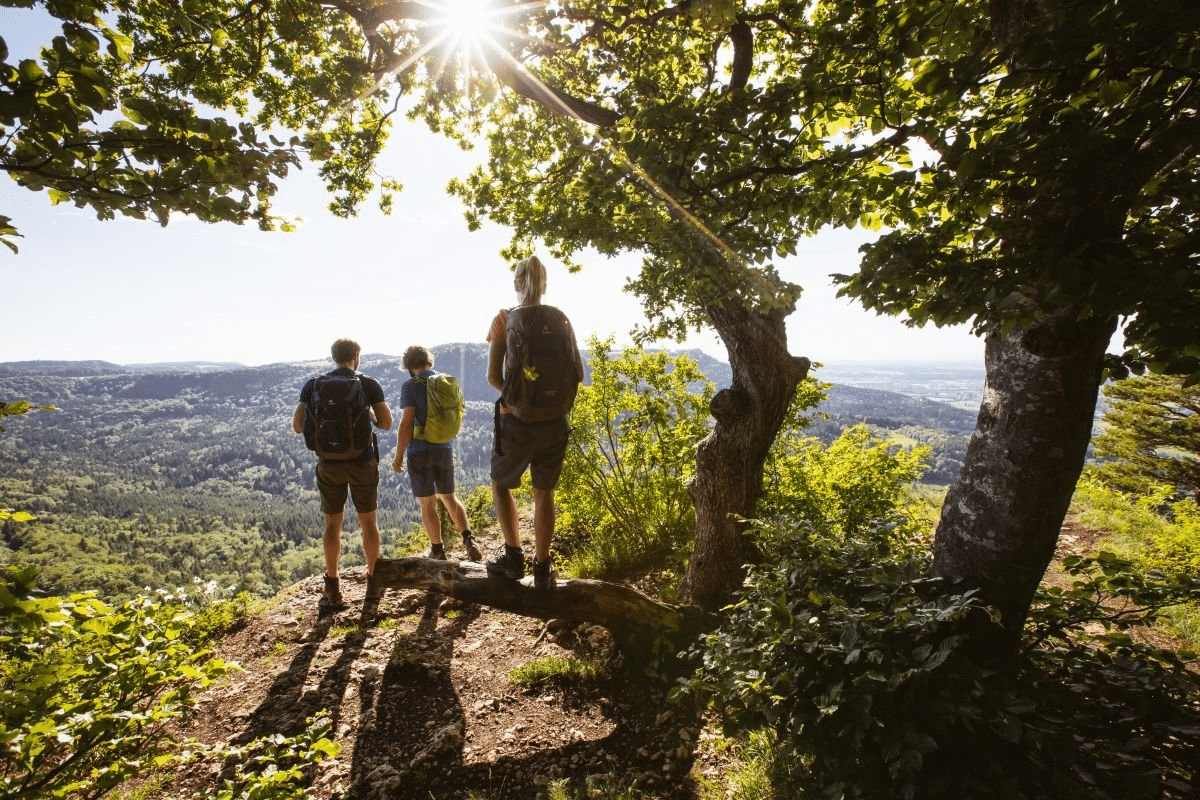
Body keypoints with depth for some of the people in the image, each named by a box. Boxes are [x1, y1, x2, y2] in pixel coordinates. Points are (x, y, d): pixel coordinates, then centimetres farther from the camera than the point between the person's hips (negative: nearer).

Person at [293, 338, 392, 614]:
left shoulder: (314, 385, 0)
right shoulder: (369, 384, -4)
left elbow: (298, 426, -2)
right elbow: (386, 423, -8)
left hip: (329, 464, 1)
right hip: (363, 462, -1)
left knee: (332, 525, 12)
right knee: (368, 522, 13)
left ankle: (332, 590, 15)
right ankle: (373, 582, 19)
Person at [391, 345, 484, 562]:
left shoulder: (410, 385, -10)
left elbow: (406, 423, -16)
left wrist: (398, 456, -10)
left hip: (420, 450, -4)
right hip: (445, 448, 5)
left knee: (427, 503, 8)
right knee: (448, 496, 18)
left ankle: (437, 550, 15)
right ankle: (468, 538, 4)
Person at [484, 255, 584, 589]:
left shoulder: (505, 319, -6)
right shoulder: (561, 319, 2)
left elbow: (493, 375, -12)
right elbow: (578, 373, 1)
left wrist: (511, 395, 5)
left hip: (516, 418, -2)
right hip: (555, 419, 3)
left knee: (501, 484, 20)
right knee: (544, 492, 13)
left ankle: (514, 557, 19)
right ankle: (542, 569, 18)